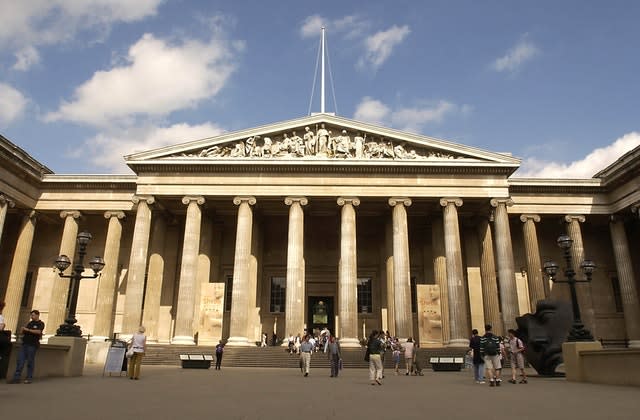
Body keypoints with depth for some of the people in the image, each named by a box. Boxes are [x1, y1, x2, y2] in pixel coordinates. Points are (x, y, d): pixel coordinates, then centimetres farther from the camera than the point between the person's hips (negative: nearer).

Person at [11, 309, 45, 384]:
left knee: (30, 361, -2)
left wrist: (28, 330, -18)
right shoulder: (30, 323, 17)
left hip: (32, 345, -6)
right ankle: (16, 378, 2)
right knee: (20, 361, 0)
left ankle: (29, 378, 5)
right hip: (24, 344, 6)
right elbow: (22, 332, 18)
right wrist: (23, 328, -4)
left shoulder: (41, 324, -1)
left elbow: (38, 331, -19)